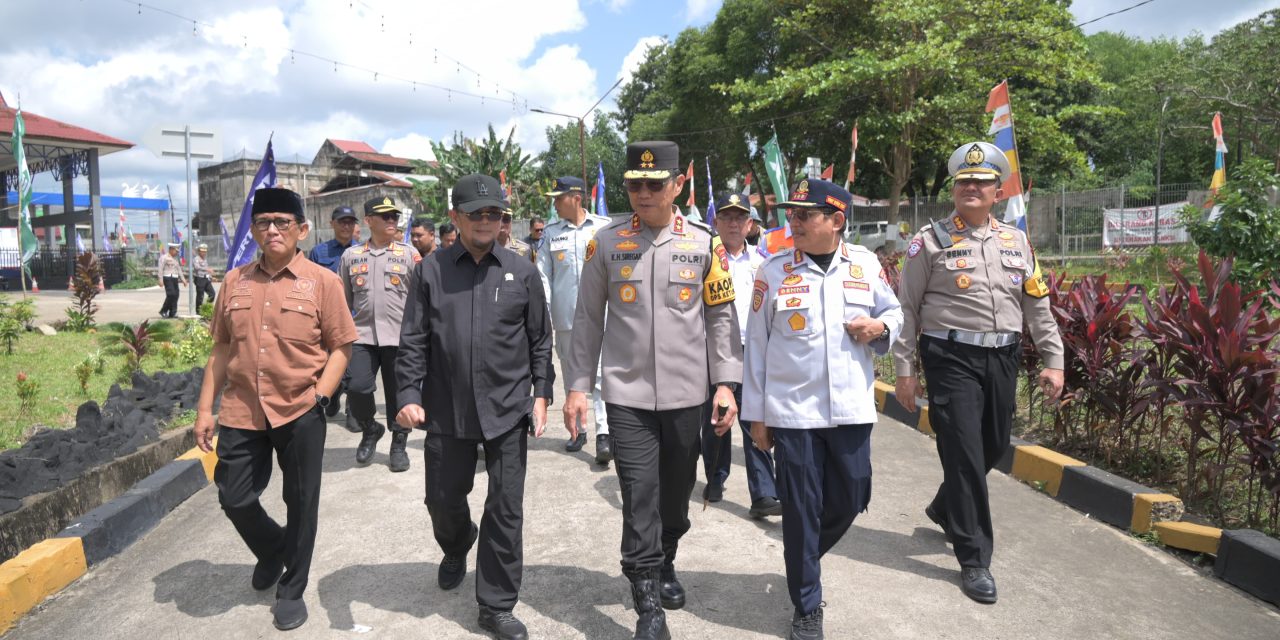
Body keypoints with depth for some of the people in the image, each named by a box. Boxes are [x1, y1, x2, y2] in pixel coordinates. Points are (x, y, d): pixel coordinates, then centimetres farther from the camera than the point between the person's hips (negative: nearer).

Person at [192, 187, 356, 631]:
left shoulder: (322, 282, -5)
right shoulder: (235, 282, 6)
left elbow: (340, 347, -3)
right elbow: (222, 349, 10)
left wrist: (320, 396, -15)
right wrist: (205, 409, 8)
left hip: (300, 412, -3)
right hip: (241, 412, 4)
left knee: (301, 504, 8)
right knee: (234, 499, 10)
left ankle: (291, 590, 29)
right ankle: (272, 551, 42)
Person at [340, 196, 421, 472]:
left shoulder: (409, 253, 2)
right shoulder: (351, 255, 9)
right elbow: (344, 298, 15)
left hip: (400, 336, -1)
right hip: (362, 335, 1)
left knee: (398, 393, 5)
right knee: (356, 388, -10)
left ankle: (399, 444, 24)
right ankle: (369, 429, 19)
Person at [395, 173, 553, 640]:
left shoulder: (521, 271, 3)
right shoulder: (431, 271, 2)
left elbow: (540, 340, 7)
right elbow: (413, 340, 2)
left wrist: (541, 395, 2)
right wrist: (410, 396, -5)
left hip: (508, 410, 0)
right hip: (447, 410, 1)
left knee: (506, 508, 3)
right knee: (443, 499, 14)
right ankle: (456, 548, 50)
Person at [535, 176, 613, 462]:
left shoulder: (604, 227, 2)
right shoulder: (551, 232, 7)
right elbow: (543, 274, 7)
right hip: (565, 317, 3)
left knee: (600, 373, -9)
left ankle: (604, 433, -9)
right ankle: (578, 429, 24)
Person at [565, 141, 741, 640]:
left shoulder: (704, 243, 0)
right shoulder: (606, 243, -1)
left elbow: (721, 317, 3)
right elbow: (587, 319, 3)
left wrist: (725, 383, -4)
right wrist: (578, 386, 2)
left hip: (686, 394, 2)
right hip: (626, 394, -1)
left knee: (677, 492, 16)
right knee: (639, 499, -1)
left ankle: (666, 564, 42)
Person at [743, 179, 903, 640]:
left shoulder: (866, 264, 2)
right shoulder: (773, 272, -4)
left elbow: (894, 311, 16)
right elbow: (756, 346, -1)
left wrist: (880, 327, -10)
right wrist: (756, 415, 0)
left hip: (851, 408, 3)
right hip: (792, 411, -2)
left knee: (850, 500, 13)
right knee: (801, 511, 5)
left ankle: (803, 559, 44)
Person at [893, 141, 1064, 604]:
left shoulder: (1016, 241, 12)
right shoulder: (931, 241, -2)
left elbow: (1038, 305, 14)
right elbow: (907, 309, -2)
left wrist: (1053, 360, 8)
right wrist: (905, 370, -5)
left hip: (1003, 357, 5)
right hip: (952, 358, -5)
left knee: (993, 447, 15)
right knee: (964, 452, -5)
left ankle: (945, 509, 42)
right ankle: (974, 560, 8)